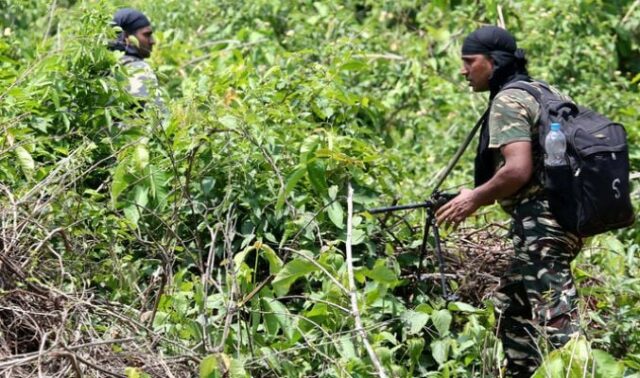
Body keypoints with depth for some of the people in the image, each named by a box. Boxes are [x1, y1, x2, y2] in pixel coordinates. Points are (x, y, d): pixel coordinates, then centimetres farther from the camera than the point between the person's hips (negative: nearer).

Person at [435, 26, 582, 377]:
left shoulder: (508, 101, -10)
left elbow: (519, 169, -22)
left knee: (557, 319, -12)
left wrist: (475, 198, -8)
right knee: (511, 303, 20)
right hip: (565, 215, 10)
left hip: (541, 222, -10)